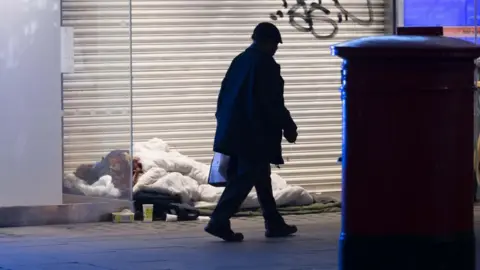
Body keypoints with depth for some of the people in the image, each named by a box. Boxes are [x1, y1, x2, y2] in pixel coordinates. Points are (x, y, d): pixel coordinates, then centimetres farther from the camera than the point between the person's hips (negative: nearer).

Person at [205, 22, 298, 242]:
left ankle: (274, 224, 20)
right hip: (256, 135, -9)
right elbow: (273, 103, -16)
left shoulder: (239, 61, 12)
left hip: (235, 131, 9)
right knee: (243, 179, -7)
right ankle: (219, 221, -14)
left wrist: (224, 122, 22)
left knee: (261, 178, 15)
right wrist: (288, 127, -5)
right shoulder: (266, 65, -13)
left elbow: (224, 94, 15)